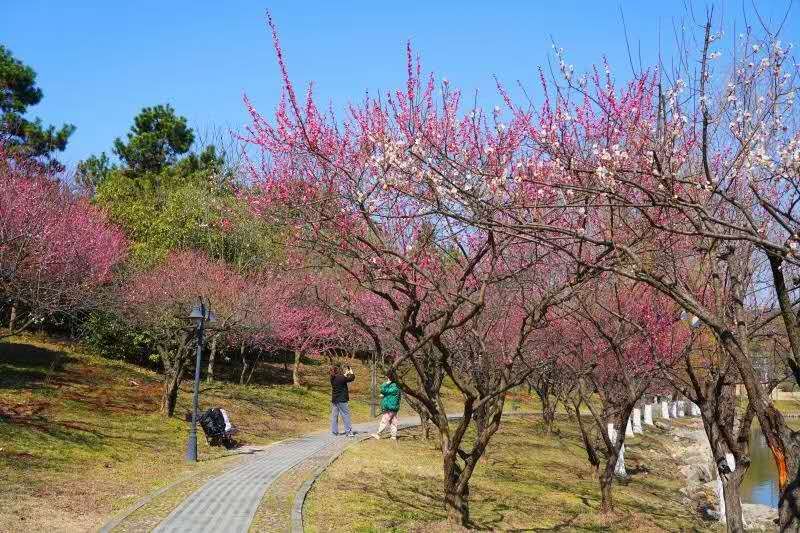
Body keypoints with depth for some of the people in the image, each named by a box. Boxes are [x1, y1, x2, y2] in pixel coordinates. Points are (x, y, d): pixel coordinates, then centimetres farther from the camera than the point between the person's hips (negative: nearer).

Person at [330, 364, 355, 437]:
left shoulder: (332, 378, 4)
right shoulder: (341, 378, -17)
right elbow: (352, 378, -7)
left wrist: (346, 373, 28)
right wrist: (351, 372, 10)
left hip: (334, 400, 7)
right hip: (342, 400, -7)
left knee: (334, 415, 10)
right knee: (346, 415, -1)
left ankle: (334, 431, 12)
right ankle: (348, 431, 0)